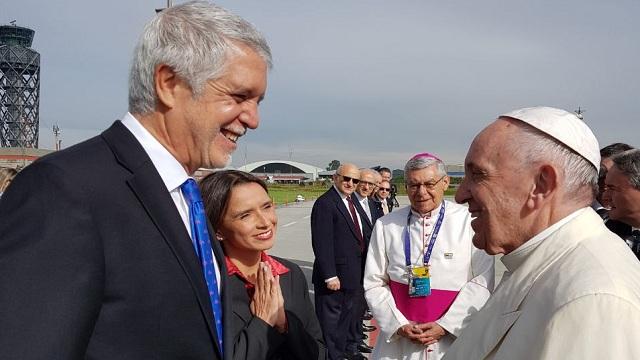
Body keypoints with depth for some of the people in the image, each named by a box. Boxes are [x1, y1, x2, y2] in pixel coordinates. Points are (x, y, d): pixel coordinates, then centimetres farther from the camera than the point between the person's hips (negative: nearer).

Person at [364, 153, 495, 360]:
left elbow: (481, 282, -10)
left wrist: (445, 326, -14)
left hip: (454, 338, -1)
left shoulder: (469, 221, -8)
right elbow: (374, 284, 0)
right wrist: (399, 325, -9)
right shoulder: (385, 226, -2)